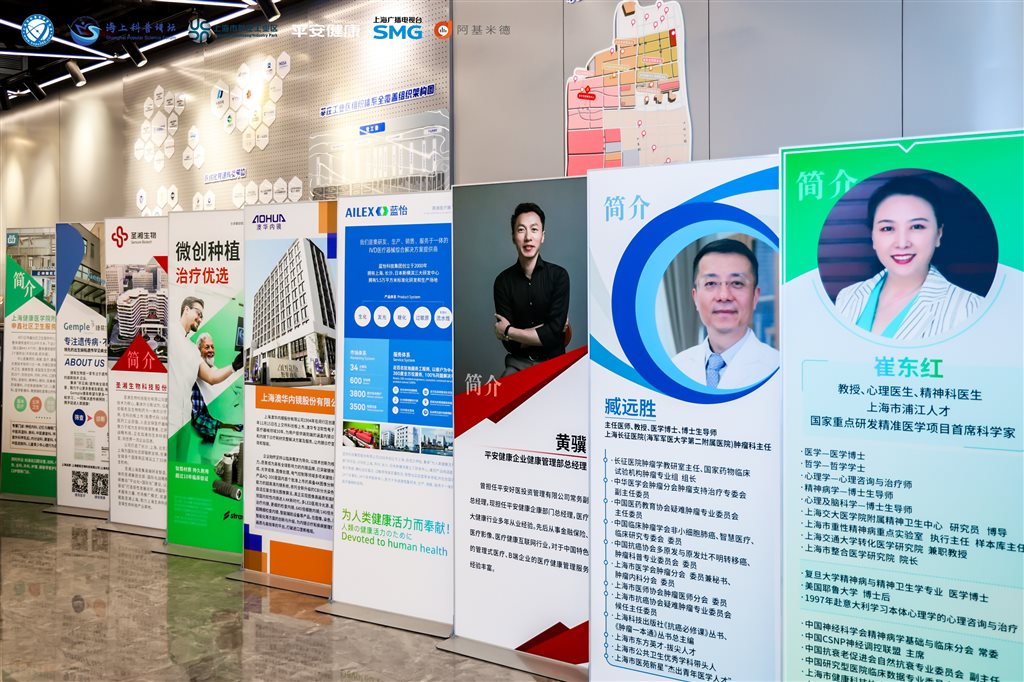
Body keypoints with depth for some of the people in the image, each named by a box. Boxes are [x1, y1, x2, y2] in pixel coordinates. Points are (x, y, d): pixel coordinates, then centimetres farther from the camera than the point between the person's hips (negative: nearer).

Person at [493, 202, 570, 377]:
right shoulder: (503, 281, -1)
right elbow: (510, 344, -6)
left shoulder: (558, 275, -5)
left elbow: (554, 334, -14)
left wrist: (508, 331, -7)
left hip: (553, 362, -1)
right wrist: (546, 331, -11)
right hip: (518, 363, 1)